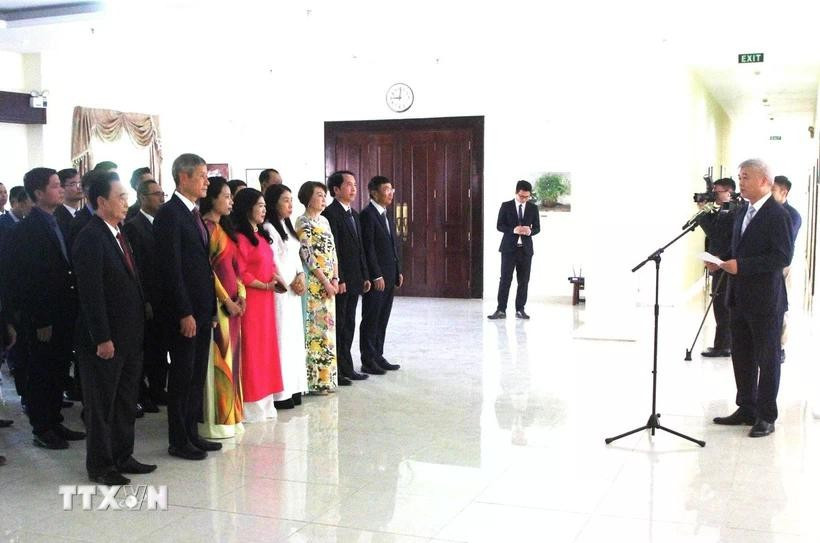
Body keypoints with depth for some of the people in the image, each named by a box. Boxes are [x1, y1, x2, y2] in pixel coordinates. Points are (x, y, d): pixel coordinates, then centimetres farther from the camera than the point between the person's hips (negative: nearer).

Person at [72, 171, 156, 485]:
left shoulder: (118, 234, 11)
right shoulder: (90, 238, -16)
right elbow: (91, 293, -20)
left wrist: (140, 323, 12)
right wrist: (102, 339, -20)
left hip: (129, 336, 9)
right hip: (105, 339, -8)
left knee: (126, 400, 17)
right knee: (101, 404, 5)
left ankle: (122, 457, 29)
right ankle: (100, 465, 18)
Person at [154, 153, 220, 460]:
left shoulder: (195, 214, 14)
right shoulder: (169, 214, -13)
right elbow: (171, 268, -18)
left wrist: (210, 307, 12)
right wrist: (185, 313, -19)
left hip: (202, 309, 8)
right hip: (184, 311, -8)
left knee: (197, 374, 13)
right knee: (182, 375, 1)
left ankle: (191, 433, 23)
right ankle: (178, 442, 11)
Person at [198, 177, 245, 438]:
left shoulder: (223, 228, 15)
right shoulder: (205, 227, -11)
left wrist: (240, 295, 4)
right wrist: (226, 300, -14)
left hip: (232, 301, 9)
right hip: (217, 302, -9)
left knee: (230, 357, 12)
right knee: (218, 359, -4)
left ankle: (230, 415, 20)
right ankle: (217, 420, 4)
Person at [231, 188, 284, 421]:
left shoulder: (260, 235, 15)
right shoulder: (240, 238, -12)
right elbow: (240, 273, -16)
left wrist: (275, 277, 1)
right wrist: (265, 286, -16)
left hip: (265, 300, 9)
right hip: (250, 299, -9)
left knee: (266, 347, 12)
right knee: (251, 349, -2)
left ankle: (264, 401, 21)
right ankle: (251, 404, 6)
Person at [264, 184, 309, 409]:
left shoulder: (287, 226, 16)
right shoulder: (268, 228, -12)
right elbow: (273, 261, -14)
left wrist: (300, 277, -1)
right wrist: (290, 282, -8)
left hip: (294, 290, 9)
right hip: (279, 291, -9)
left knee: (294, 338, 10)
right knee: (281, 339, -6)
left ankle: (292, 388, 16)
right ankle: (280, 393, -1)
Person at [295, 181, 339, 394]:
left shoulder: (324, 221, 14)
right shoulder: (303, 222, -8)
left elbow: (333, 252, 12)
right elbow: (308, 256, -14)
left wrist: (335, 278, 0)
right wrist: (326, 281, -14)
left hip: (329, 282, 8)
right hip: (313, 283, -8)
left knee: (328, 327, 10)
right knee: (315, 328, -5)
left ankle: (326, 378, 17)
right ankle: (314, 381, 1)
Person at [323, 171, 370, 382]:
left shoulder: (354, 214, 16)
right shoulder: (330, 213, -12)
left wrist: (364, 276, 15)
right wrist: (338, 279, -20)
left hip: (353, 280, 9)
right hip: (339, 281, -9)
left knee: (349, 325, 12)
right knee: (337, 325, -1)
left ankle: (346, 368, 20)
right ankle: (337, 371, 6)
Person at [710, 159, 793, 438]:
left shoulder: (778, 215, -14)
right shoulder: (743, 211, 12)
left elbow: (783, 256, -21)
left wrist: (741, 266, -23)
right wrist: (723, 262, 3)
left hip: (766, 301, -8)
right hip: (740, 298, 8)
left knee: (767, 359, 3)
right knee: (741, 357, 15)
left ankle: (766, 417, 14)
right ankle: (746, 410, 27)